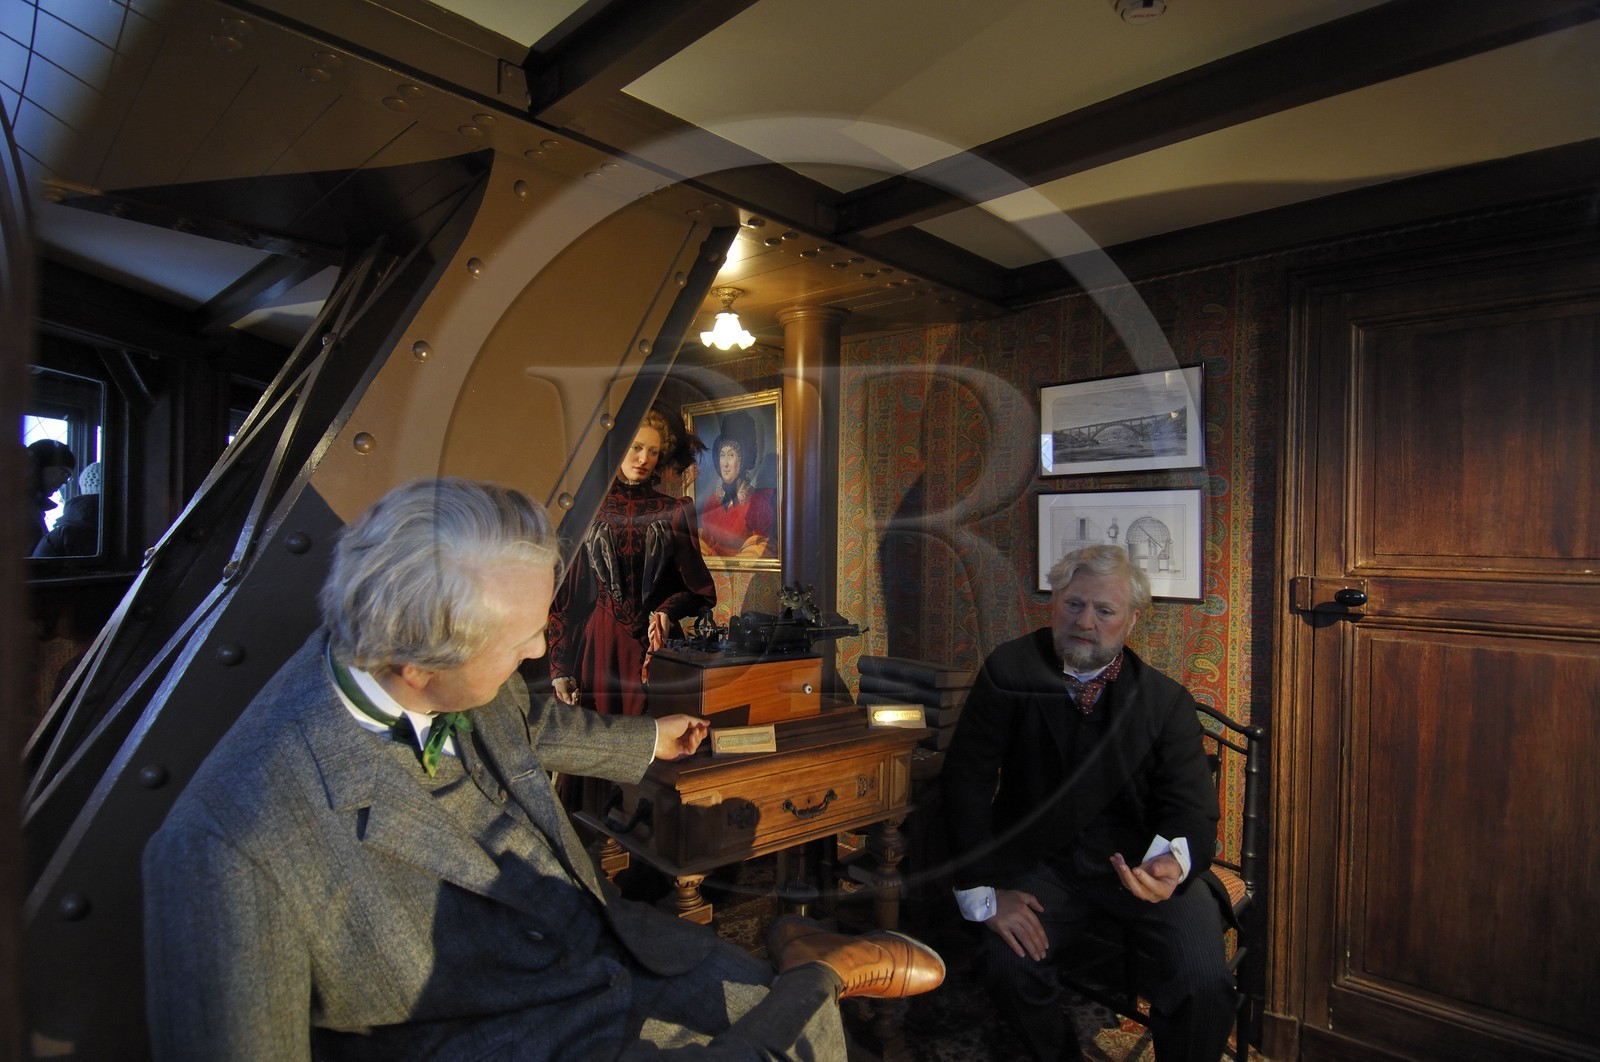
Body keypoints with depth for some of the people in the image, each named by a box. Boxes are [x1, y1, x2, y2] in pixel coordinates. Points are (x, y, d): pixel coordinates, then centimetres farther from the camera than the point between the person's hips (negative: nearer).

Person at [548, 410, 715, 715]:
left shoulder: (676, 512, 6)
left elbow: (696, 587, 5)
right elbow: (566, 593, 5)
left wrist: (666, 612, -17)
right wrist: (559, 669, -1)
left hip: (656, 643, 0)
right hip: (598, 643, 0)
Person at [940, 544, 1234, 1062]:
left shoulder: (1167, 701, -7)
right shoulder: (1009, 672, -10)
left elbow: (1192, 810, -9)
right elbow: (966, 780, -10)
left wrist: (1174, 864, -34)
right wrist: (984, 892, -14)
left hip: (1142, 859, 1)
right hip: (1043, 859, 0)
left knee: (1203, 980, -22)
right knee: (1007, 964, -22)